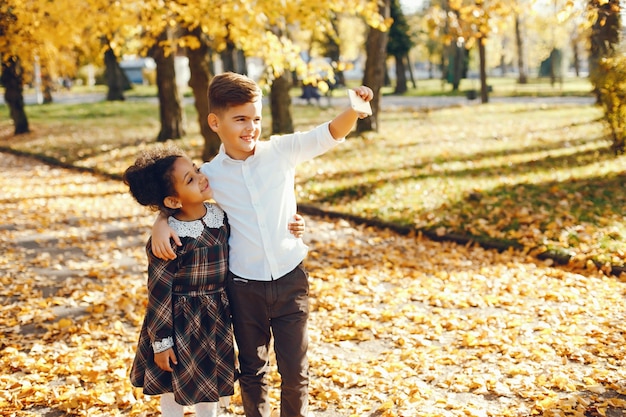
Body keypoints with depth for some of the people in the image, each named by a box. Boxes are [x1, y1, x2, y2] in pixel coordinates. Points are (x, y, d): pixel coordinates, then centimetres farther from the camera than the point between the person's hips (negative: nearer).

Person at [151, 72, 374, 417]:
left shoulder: (282, 151, -6)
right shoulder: (210, 174, -4)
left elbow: (332, 133, -12)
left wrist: (354, 108, -32)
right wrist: (161, 221, -8)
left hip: (290, 280, 0)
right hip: (244, 288, 1)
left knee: (295, 371, 9)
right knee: (252, 371, 17)